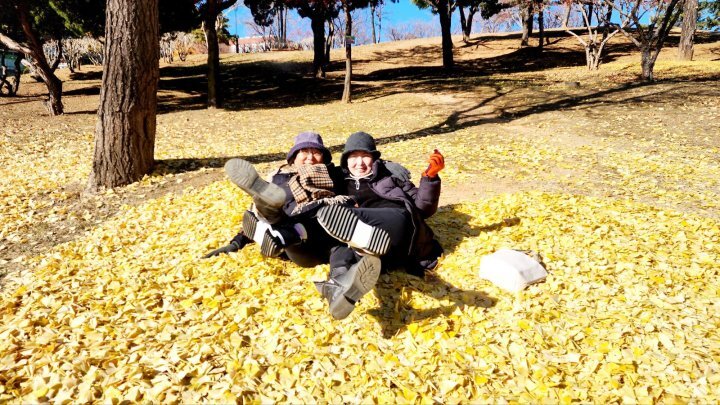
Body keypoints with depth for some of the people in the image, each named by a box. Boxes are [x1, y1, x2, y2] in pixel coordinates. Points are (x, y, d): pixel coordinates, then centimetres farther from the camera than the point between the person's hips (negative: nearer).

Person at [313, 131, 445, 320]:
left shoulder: (391, 176, 31)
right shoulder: (342, 186, 34)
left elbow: (423, 208, 21)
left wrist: (430, 176, 8)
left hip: (404, 224, 0)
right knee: (342, 249, -34)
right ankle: (341, 281, -69)